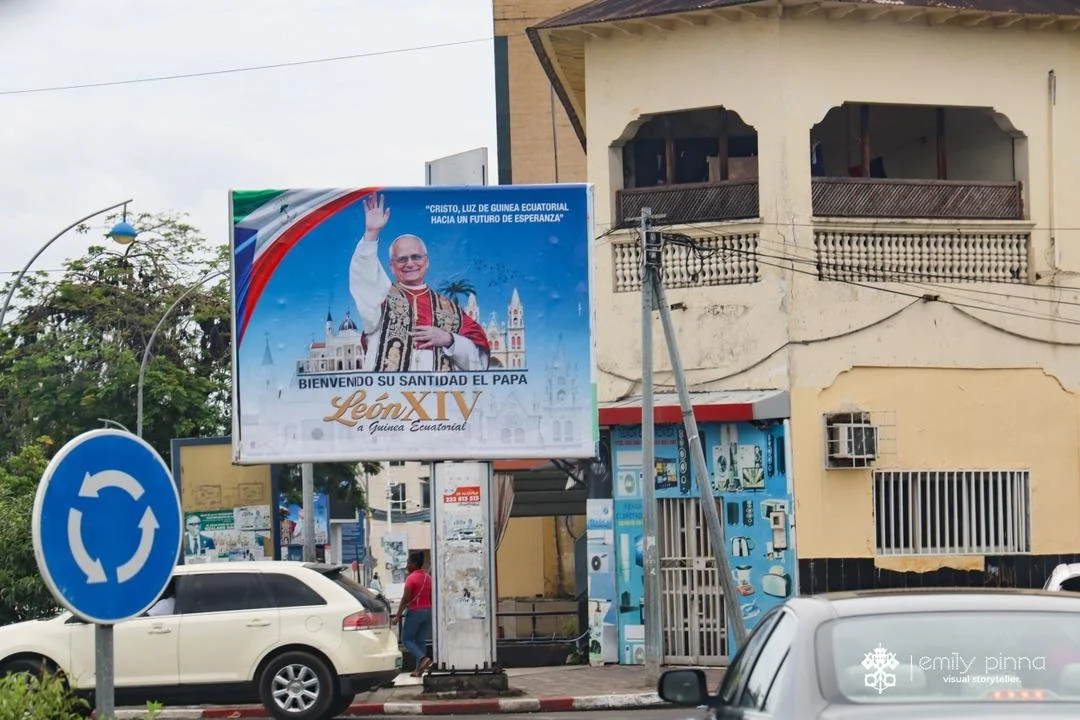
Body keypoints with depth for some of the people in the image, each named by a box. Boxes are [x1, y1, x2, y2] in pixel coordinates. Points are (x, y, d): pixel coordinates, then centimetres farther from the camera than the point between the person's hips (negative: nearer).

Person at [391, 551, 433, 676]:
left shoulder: (411, 578, -13)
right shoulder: (428, 578, 10)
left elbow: (405, 599, -17)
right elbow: (431, 598, 14)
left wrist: (397, 616, -15)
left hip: (415, 611, -7)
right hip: (427, 610, 7)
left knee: (406, 639, 2)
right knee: (420, 640, 10)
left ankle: (423, 658, -20)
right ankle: (419, 669, 7)